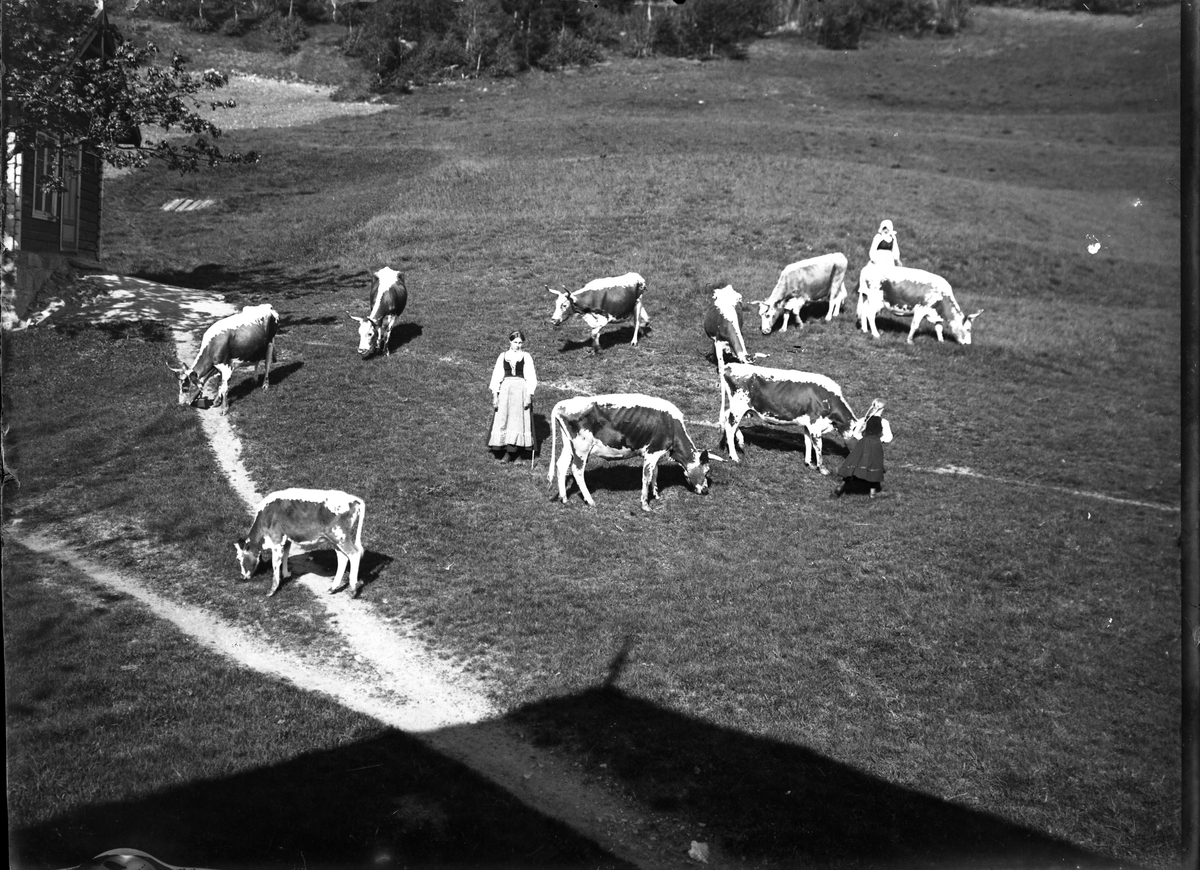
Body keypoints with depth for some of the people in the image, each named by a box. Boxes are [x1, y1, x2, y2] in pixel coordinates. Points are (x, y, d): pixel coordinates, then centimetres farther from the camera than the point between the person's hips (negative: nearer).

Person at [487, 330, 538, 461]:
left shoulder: (526, 357, 2)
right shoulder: (503, 356, 7)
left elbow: (531, 377, -1)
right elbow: (496, 376, 6)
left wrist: (529, 395, -9)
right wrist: (494, 395, -1)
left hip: (521, 390, -1)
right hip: (505, 390, 1)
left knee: (517, 420, -2)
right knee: (501, 419, -2)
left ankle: (511, 452, 0)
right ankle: (498, 450, 2)